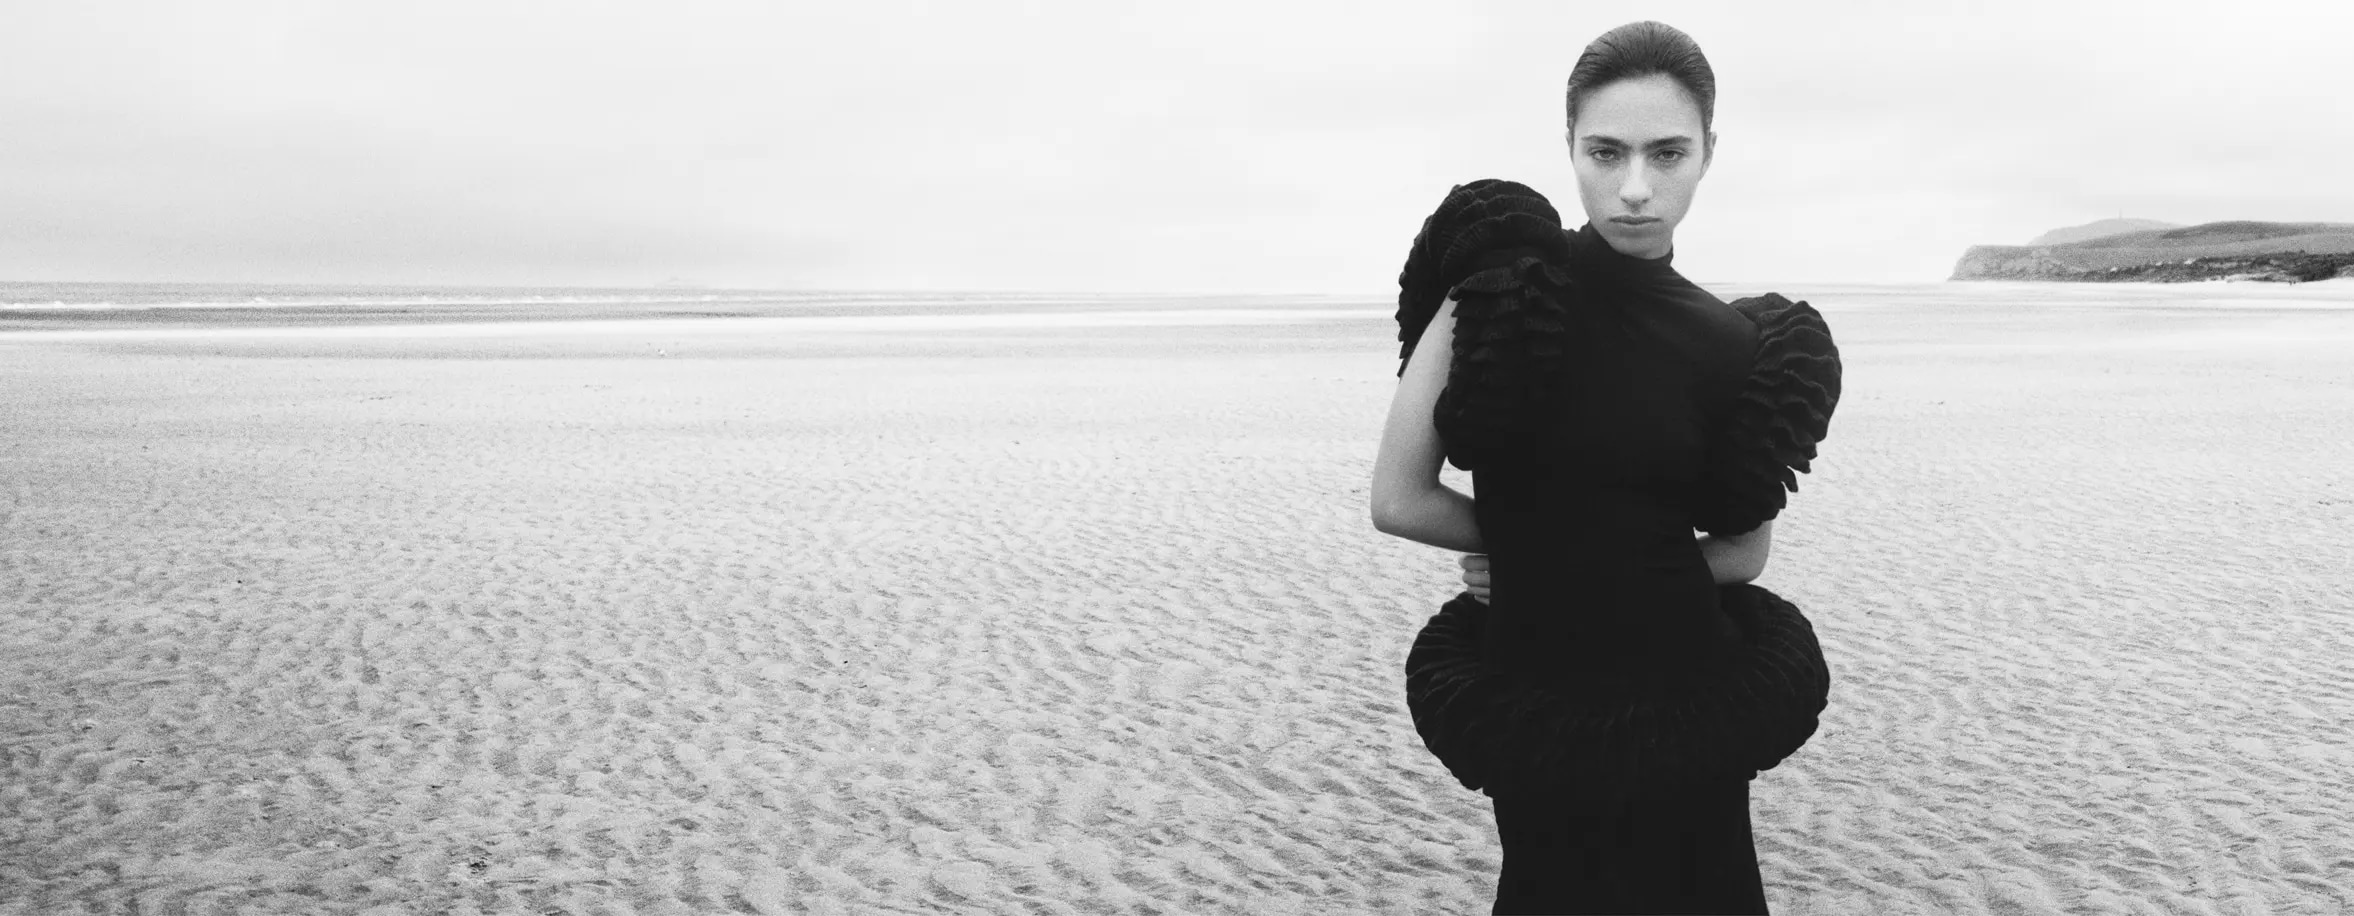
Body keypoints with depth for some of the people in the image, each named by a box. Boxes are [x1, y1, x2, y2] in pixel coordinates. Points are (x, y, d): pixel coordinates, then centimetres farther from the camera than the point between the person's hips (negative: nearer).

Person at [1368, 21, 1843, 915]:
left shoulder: (1734, 350, -4)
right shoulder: (1499, 285, -13)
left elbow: (1742, 553, 7)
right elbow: (1397, 501, -13)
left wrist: (1544, 542, -1)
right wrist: (1532, 545, -3)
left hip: (1683, 707, 2)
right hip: (1536, 709, -2)